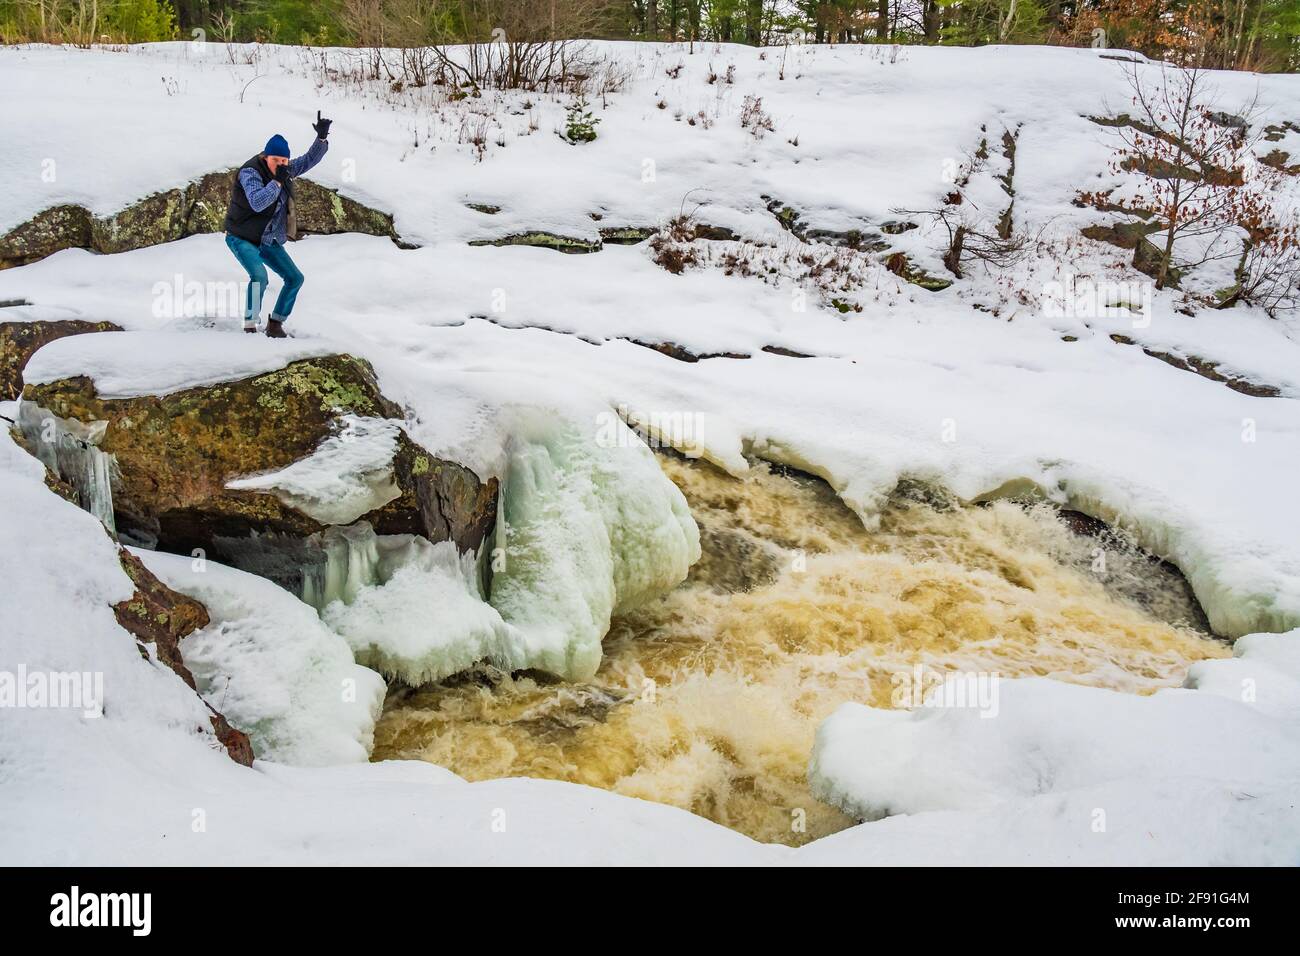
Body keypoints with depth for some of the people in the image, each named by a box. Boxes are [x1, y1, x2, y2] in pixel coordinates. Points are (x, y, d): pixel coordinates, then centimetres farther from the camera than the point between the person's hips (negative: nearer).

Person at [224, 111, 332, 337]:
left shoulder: (285, 169, 0)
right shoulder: (250, 172, -22)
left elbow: (309, 160, 8)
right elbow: (257, 203, -37)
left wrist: (322, 137, -7)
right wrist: (277, 181, -35)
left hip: (268, 240, 8)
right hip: (242, 239, -8)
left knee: (295, 278, 4)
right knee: (259, 276, -30)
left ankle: (275, 324, 14)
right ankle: (249, 327, -22)